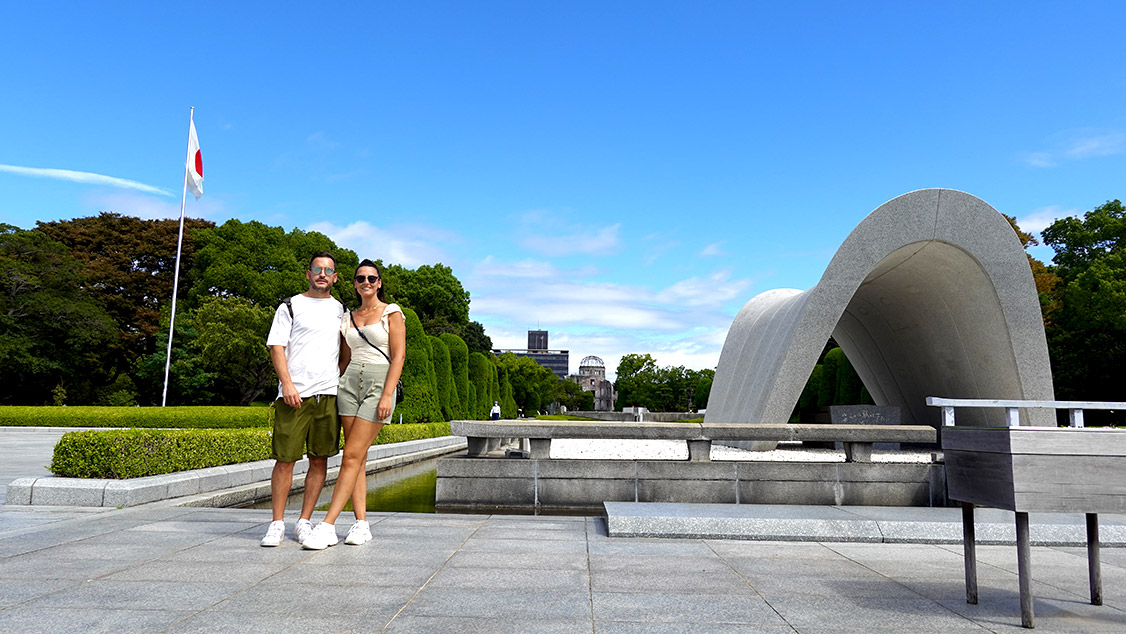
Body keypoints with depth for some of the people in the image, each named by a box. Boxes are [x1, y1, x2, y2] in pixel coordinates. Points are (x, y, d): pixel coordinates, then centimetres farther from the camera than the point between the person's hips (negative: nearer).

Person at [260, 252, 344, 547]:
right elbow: (276, 346, 0)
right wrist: (287, 383, -12)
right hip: (293, 395, -3)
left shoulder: (341, 311, 18)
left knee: (320, 459, 3)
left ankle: (304, 522, 13)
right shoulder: (290, 307, 7)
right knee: (285, 459, -2)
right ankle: (277, 523, 10)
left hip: (329, 394, 3)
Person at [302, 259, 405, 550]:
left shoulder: (392, 313, 2)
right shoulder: (348, 317, 17)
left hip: (379, 384, -5)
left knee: (352, 456, -10)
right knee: (358, 457, 2)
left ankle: (327, 526, -10)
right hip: (350, 384, 5)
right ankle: (361, 524, 7)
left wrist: (387, 394, -15)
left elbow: (398, 356, -6)